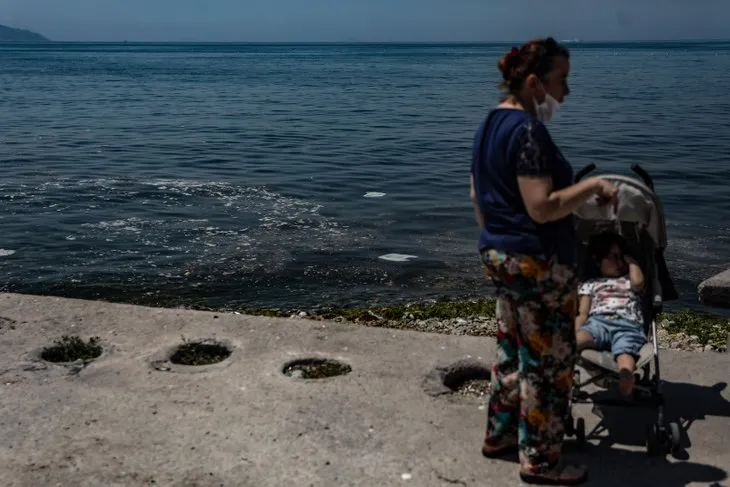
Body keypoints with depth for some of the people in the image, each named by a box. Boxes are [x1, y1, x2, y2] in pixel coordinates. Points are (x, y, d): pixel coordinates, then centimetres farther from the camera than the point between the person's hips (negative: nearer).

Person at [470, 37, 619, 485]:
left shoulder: (491, 125, 10)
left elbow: (478, 196, 18)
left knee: (513, 351, 21)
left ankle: (500, 434, 33)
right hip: (538, 263, -10)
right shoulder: (528, 130, -21)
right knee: (548, 362, 2)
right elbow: (542, 208, -26)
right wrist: (594, 186, -17)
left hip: (501, 254, 10)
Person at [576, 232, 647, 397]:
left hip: (628, 325, 0)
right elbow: (582, 314, 16)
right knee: (579, 339, -37)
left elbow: (638, 281, 7)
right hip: (598, 321, 0)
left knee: (625, 351, -36)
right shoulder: (591, 284, 31)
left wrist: (630, 260, 26)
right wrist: (575, 333, -5)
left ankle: (627, 380, -65)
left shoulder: (629, 280, 35)